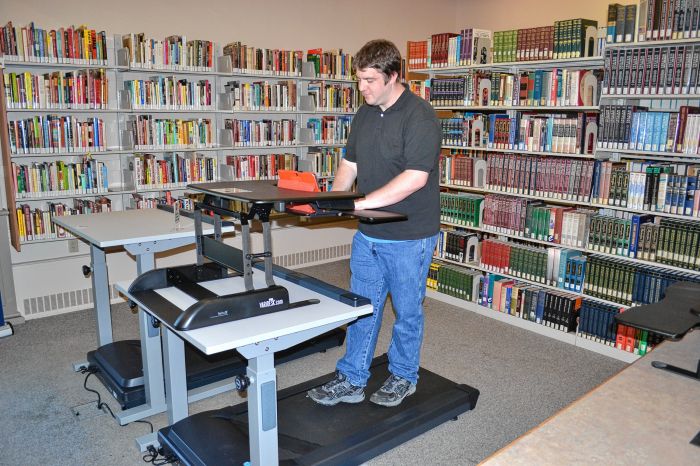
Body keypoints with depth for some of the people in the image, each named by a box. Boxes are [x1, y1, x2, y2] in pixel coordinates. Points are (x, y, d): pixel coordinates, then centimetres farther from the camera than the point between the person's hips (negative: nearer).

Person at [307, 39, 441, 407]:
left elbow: (415, 178, -26)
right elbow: (349, 164, 13)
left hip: (409, 237, -7)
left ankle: (403, 377, 31)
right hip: (368, 233, 7)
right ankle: (351, 380, 26)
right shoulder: (364, 114, 8)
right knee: (362, 308, 13)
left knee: (407, 311, 11)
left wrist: (361, 203, -28)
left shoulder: (419, 117, -17)